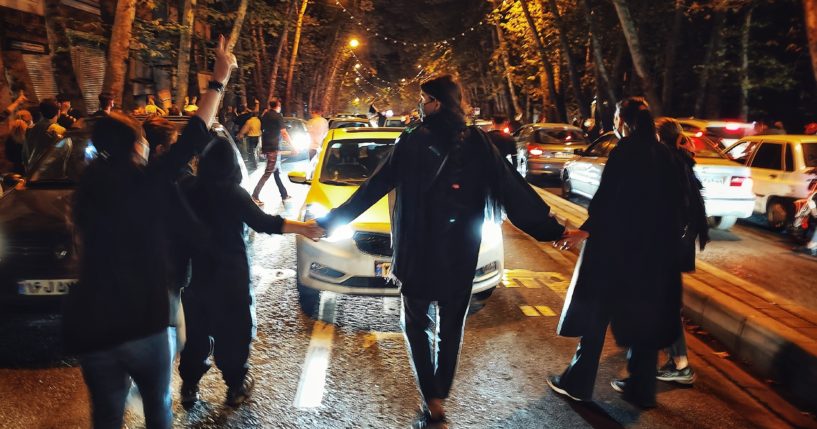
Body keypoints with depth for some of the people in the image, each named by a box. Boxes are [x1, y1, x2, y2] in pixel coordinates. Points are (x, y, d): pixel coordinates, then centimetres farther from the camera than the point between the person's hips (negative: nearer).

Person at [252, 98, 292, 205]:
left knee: (277, 172, 13)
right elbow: (284, 133, -15)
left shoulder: (265, 115, 12)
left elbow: (262, 131, 18)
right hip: (274, 148, -8)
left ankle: (284, 195, 19)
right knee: (268, 173, -8)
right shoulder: (278, 116, -10)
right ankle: (255, 196, -13)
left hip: (266, 147, 8)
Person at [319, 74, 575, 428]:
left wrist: (332, 220, 2)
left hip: (417, 253, -2)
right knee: (450, 330, 17)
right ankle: (439, 399, 27)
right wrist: (551, 229, 3)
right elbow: (512, 190, -5)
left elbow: (373, 188, -7)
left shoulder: (412, 141, -11)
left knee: (417, 327, 13)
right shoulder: (476, 142, -5)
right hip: (460, 255, 3)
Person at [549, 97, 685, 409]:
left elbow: (608, 199, -20)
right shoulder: (663, 154, 7)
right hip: (654, 251, 7)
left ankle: (578, 382, 14)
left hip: (617, 246, -6)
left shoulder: (624, 152, -12)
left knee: (596, 312, 5)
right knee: (644, 316, 13)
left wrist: (586, 231, -20)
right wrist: (665, 242, 18)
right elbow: (672, 203, 11)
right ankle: (641, 388, 21)